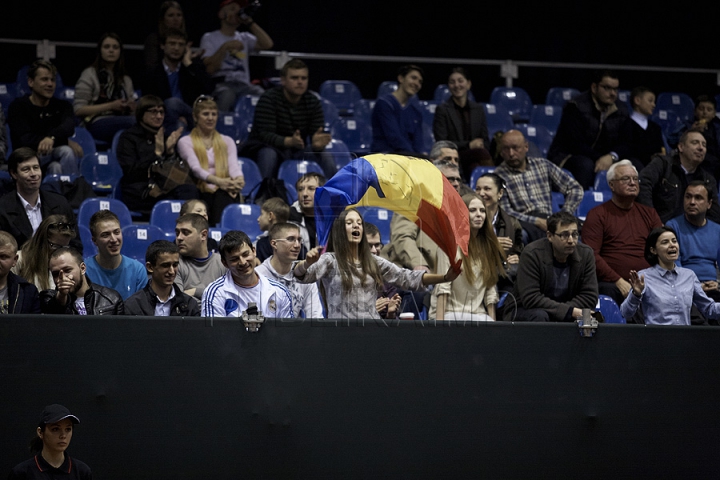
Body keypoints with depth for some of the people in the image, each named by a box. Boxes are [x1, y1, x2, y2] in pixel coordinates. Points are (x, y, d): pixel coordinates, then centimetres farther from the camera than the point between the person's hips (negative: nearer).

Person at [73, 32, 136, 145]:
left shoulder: (126, 80, 28)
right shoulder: (90, 74, 10)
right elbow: (79, 110, 0)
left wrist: (132, 107, 1)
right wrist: (111, 106, -8)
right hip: (97, 124, -5)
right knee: (135, 122, -38)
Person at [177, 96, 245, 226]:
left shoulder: (227, 141, 25)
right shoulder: (185, 142, 12)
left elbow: (233, 165, 6)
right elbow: (196, 168, -6)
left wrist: (239, 180, -21)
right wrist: (218, 181, -27)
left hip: (225, 193, 2)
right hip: (202, 193, -2)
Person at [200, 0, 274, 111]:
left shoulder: (244, 38, 22)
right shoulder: (209, 38, 12)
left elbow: (267, 44, 3)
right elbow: (209, 69, -3)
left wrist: (249, 22, 5)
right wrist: (225, 47, -13)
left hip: (243, 85, 3)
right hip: (220, 84, -3)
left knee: (260, 93, -30)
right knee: (226, 94, -39)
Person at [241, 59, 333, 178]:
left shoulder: (313, 102, 0)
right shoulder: (268, 99, -14)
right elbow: (265, 135, -24)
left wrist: (317, 144, -35)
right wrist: (289, 141, -44)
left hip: (298, 152, 4)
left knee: (326, 158, -22)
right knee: (269, 154, -38)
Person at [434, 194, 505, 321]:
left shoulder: (488, 247, 17)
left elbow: (490, 292, 16)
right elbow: (442, 287, -6)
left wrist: (492, 321, 7)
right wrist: (439, 321, -14)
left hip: (480, 315, 4)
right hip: (452, 314, -4)